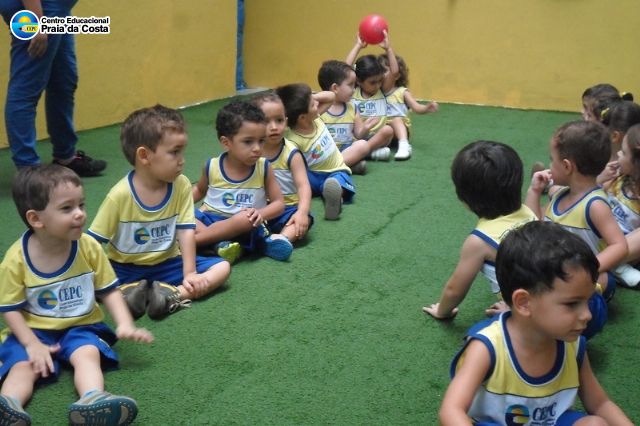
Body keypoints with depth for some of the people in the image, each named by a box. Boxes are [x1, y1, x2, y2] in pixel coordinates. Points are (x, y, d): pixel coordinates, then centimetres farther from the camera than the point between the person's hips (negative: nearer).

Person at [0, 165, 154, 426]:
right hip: (34, 331, 0)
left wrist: (125, 325, -16)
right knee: (23, 365, -29)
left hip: (80, 326, 1)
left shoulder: (89, 248, -8)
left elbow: (109, 291, 0)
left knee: (87, 354, -30)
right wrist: (32, 345, -20)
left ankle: (92, 401, -57)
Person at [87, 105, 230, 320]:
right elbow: (93, 242, -14)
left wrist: (190, 274, -18)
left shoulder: (181, 185, -10)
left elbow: (186, 231, -10)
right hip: (125, 269, -3)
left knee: (222, 267, -15)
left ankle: (171, 295, -31)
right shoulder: (120, 195, -20)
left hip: (167, 264, 3)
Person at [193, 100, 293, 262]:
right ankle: (220, 244, -34)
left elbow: (279, 203, -2)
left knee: (246, 218, -38)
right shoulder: (212, 167, -3)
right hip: (210, 220, 2)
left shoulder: (264, 168, -5)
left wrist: (261, 213, -22)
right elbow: (199, 190, 20)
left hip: (246, 224, -2)